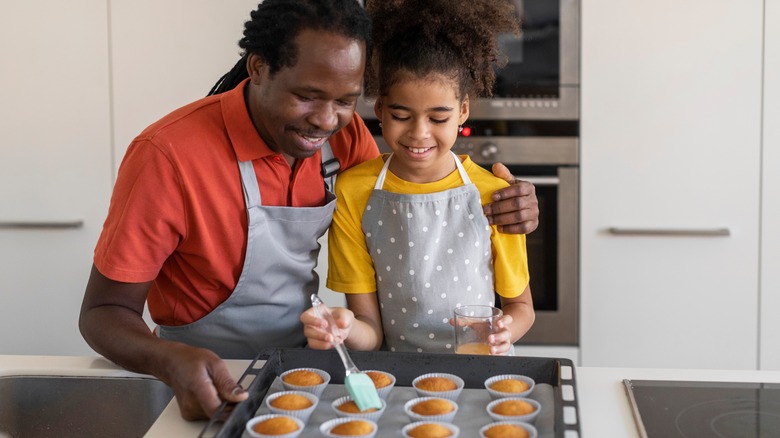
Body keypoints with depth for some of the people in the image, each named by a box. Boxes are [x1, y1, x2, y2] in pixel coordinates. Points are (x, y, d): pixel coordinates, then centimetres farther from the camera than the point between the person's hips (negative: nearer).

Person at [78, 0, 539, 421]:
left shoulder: (345, 135, -4)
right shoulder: (168, 156, -22)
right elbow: (104, 312, -16)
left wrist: (493, 210, -10)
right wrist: (173, 362, -38)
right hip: (214, 388, -4)